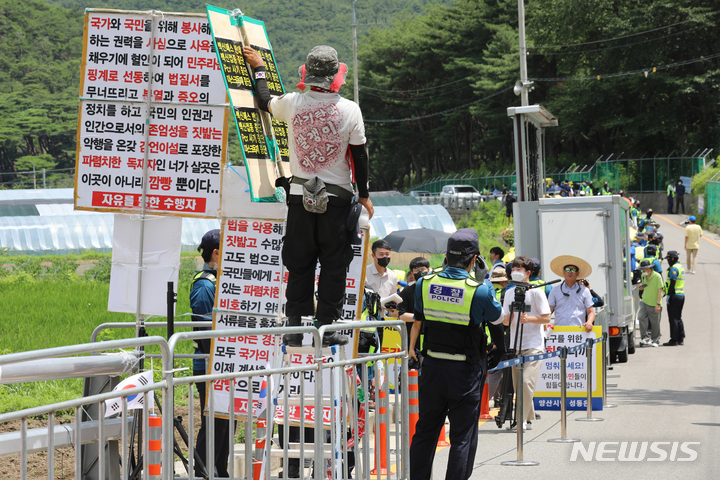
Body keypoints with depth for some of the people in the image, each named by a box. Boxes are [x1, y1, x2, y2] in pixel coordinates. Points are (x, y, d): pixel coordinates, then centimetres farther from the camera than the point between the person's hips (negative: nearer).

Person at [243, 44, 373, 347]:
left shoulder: (292, 104, -5)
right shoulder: (350, 110, -9)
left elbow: (264, 102, 17)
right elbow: (359, 155, -3)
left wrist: (259, 69, 33)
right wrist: (364, 195, 8)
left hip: (300, 195, 2)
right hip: (336, 196, -2)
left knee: (299, 264, 9)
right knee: (334, 263, 6)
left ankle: (295, 328, 9)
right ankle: (326, 327, 5)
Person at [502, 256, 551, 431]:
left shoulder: (536, 292, -4)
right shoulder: (509, 292, 12)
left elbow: (546, 318, -5)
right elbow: (505, 321, 13)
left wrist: (529, 318, -21)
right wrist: (508, 318, -10)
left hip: (533, 345, -6)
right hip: (515, 345, 6)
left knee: (527, 382, -18)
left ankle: (522, 419, -14)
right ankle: (529, 418, 16)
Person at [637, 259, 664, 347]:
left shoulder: (657, 276, -12)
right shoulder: (643, 276, 8)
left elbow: (660, 290, -12)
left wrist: (658, 304, -17)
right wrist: (641, 287, -1)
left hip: (654, 304, -5)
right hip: (644, 301, 5)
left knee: (654, 322, 3)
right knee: (641, 317, -15)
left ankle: (655, 340, 18)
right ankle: (645, 337, -10)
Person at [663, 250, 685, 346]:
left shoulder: (674, 268, -15)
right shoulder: (680, 267, 16)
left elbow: (672, 284, -20)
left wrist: (668, 295, -17)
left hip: (674, 296, -10)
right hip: (681, 295, 10)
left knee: (673, 318, -5)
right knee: (678, 318, 14)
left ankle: (674, 340, -4)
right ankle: (681, 339, 14)